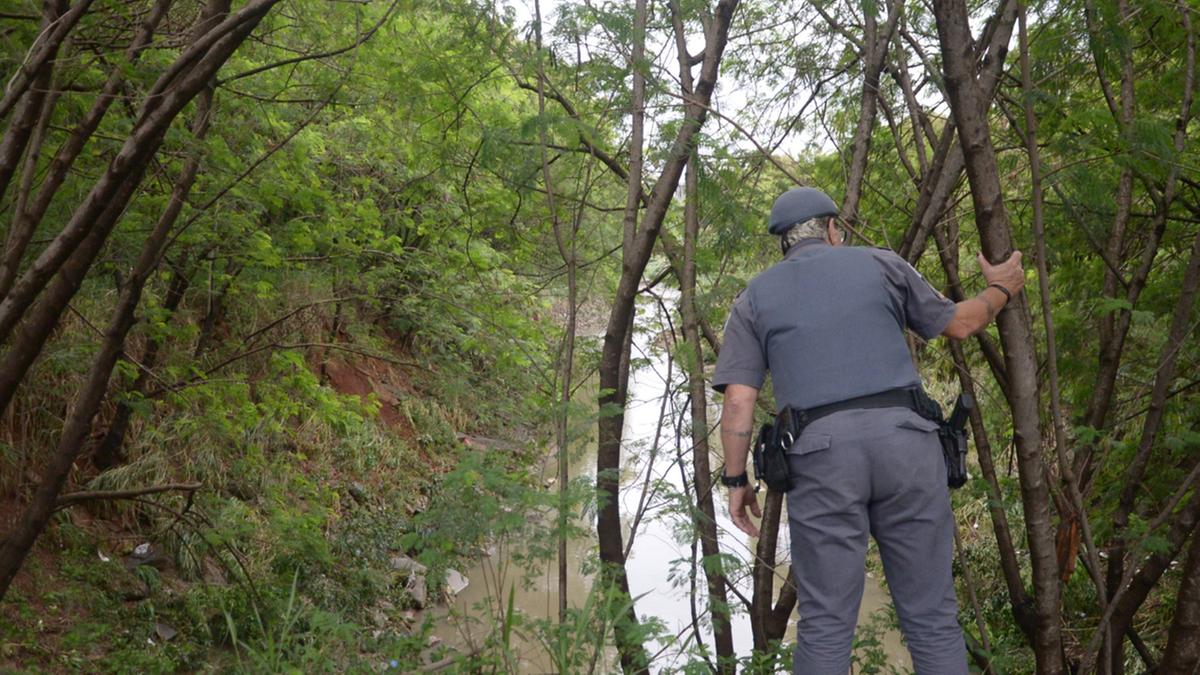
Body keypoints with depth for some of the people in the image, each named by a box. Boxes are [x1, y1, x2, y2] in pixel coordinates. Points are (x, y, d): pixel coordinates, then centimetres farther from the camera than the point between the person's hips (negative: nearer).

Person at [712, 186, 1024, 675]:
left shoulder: (755, 297, 13)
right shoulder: (880, 264, 14)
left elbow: (738, 401, 3)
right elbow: (958, 324, 24)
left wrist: (735, 480, 12)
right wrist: (1001, 291, 42)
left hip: (821, 453, 0)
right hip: (903, 438, 1)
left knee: (825, 625, 3)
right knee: (931, 615, 8)